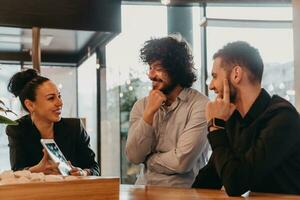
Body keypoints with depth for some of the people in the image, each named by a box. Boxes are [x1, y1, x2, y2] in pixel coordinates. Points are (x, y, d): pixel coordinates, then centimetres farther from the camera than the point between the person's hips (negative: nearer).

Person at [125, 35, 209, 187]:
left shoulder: (200, 105, -10)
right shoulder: (141, 106, 6)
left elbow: (182, 162, -16)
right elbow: (133, 156, -3)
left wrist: (147, 159, -1)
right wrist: (149, 113, -11)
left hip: (182, 189, -3)